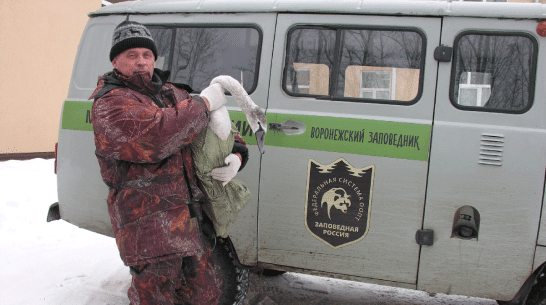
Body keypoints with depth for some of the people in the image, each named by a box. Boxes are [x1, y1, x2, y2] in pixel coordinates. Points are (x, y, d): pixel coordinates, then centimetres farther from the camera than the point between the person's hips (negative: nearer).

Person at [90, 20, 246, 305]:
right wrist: (203, 103, -17)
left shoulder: (171, 93, 17)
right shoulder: (109, 105, -9)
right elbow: (154, 136, -28)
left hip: (186, 220, 8)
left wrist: (235, 155, 2)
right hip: (149, 231, -8)